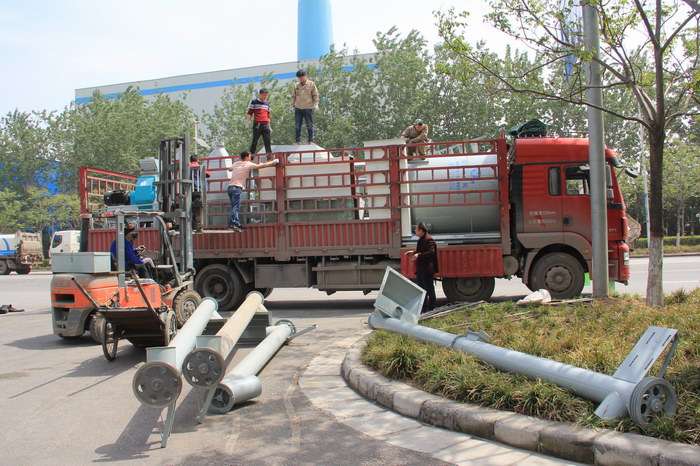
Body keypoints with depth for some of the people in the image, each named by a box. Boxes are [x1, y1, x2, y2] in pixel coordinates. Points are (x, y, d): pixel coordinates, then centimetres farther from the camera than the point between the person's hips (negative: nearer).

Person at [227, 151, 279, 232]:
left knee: (235, 207, 10)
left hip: (230, 186, 7)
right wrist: (274, 162, 14)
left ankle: (237, 224, 8)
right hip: (237, 187, -7)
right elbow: (263, 165, 3)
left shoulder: (236, 163, 16)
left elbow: (229, 169, 37)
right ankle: (233, 224, -20)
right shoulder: (248, 164, -1)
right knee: (235, 207, -12)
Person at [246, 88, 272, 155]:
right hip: (257, 125, -4)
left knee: (267, 142, 0)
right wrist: (247, 123, -3)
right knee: (254, 141, -1)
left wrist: (269, 126, 24)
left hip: (265, 125, 4)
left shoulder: (267, 104, 19)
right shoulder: (254, 102, 6)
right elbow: (249, 113, 4)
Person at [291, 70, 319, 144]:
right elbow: (293, 96, 18)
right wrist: (293, 105, 12)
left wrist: (315, 104, -6)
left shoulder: (311, 84, 3)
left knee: (310, 125, 1)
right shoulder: (296, 85, 12)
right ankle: (298, 141, 9)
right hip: (298, 108, 3)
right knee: (297, 126, 3)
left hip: (308, 108, -3)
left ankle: (311, 140, 7)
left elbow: (315, 95, 3)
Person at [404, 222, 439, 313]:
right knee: (421, 289, 14)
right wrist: (413, 252, 19)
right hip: (420, 269, 10)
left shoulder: (429, 240, -15)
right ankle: (423, 307, 22)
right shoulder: (421, 240, 16)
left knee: (429, 289, 0)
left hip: (427, 270, -10)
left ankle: (431, 308, 8)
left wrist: (419, 255, -30)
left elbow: (431, 252, -25)